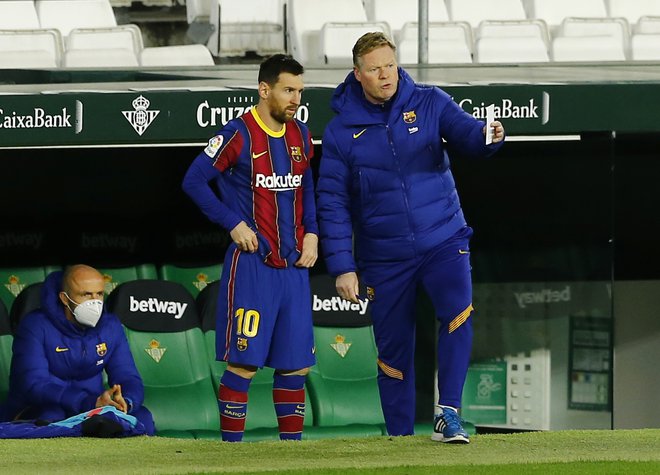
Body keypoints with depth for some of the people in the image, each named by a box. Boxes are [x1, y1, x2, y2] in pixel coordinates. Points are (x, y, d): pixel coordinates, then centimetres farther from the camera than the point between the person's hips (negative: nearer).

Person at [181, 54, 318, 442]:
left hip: (294, 264, 6)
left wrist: (311, 234, 9)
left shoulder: (300, 135, 11)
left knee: (296, 362, 6)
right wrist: (233, 223, -10)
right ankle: (231, 443, -3)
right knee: (244, 361, -8)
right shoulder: (238, 135, -9)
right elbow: (194, 181, -6)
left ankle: (292, 443, 13)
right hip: (251, 264, -6)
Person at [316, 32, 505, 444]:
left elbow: (466, 133, -11)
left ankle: (448, 415, -20)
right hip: (384, 256, 0)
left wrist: (489, 135, -36)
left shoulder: (430, 104, 1)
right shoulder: (341, 131, -1)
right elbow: (332, 204, -1)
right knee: (394, 348, 5)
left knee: (458, 313, -24)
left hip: (443, 240, 0)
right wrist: (342, 267, -7)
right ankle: (400, 438, 18)